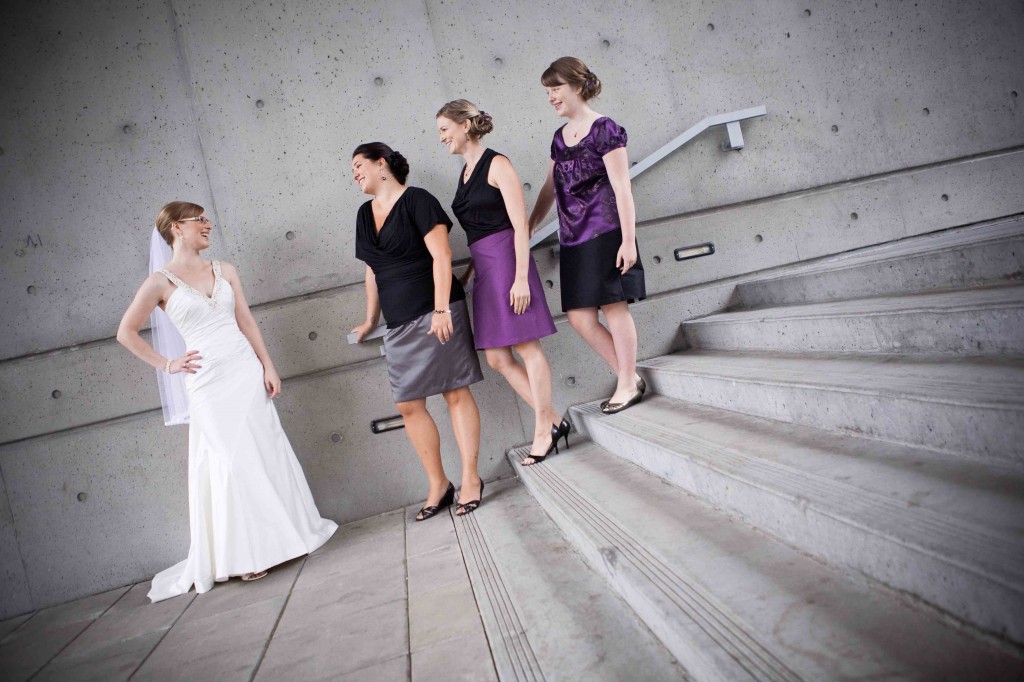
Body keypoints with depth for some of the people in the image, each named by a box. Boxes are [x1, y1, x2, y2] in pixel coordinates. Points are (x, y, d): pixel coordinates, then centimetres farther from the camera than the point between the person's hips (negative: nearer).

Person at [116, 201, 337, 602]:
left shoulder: (225, 271, 9)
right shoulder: (161, 282, -3)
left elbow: (247, 322, 9)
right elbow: (126, 333, 2)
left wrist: (268, 366, 2)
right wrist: (166, 365, -1)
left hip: (246, 371, 4)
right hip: (208, 382, -4)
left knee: (268, 451, 6)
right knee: (230, 461, -1)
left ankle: (284, 535, 20)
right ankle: (243, 553, 11)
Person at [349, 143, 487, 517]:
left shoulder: (416, 200, -4)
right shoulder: (365, 214, 16)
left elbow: (441, 255, -12)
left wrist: (441, 308, -19)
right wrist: (371, 320, 22)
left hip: (435, 313, -7)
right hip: (399, 324, 7)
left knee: (456, 392, -3)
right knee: (408, 405, 4)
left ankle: (471, 478, 8)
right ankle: (438, 485, 15)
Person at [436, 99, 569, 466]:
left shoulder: (497, 164, -7)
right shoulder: (466, 171, 16)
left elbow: (520, 224, -13)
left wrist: (521, 277, -19)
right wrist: (473, 268, 18)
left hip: (506, 260, -9)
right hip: (484, 268, 9)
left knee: (527, 347, -3)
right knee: (497, 357, 7)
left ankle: (543, 431, 8)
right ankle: (553, 420, 16)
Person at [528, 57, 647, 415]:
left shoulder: (604, 129, -5)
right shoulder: (560, 137, 16)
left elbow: (622, 188, -10)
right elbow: (549, 188, 23)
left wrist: (628, 240, -15)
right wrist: (527, 229, 22)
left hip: (605, 233, -7)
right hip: (573, 239, 7)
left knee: (613, 305, -3)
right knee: (579, 316, 3)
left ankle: (628, 384, 11)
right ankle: (628, 377, 16)